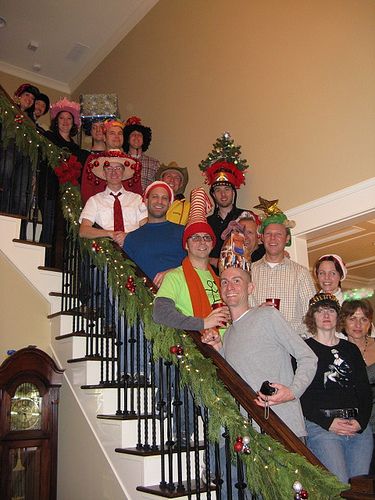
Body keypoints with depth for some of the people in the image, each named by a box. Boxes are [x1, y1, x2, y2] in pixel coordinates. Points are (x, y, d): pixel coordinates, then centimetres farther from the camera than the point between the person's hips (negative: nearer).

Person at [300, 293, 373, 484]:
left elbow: (365, 391, 12)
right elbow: (299, 394, -6)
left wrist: (361, 421, -5)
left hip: (359, 427, 5)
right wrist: (327, 423, -14)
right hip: (321, 426, -5)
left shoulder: (351, 349, 16)